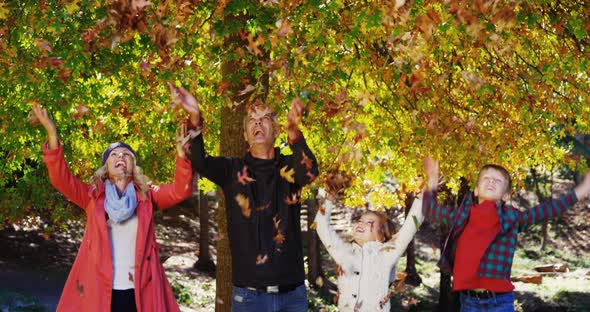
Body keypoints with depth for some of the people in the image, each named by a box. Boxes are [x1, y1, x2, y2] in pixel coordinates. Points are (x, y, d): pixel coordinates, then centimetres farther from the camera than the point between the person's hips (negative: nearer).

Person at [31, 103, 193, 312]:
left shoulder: (146, 195, 9)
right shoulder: (93, 195, 7)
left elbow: (180, 191, -4)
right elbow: (60, 178, -6)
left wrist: (181, 155, -20)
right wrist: (52, 134, -18)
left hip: (141, 293, 1)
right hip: (100, 292, -1)